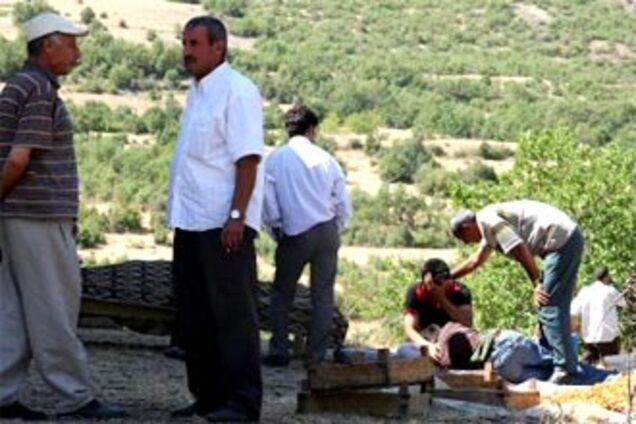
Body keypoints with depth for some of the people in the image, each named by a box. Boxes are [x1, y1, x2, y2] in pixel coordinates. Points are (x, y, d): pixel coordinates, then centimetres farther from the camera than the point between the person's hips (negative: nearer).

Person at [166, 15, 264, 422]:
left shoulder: (237, 91, -10)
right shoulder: (197, 92, 17)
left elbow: (248, 158, -16)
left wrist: (236, 216, -23)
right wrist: (180, 216, 17)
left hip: (223, 224, -9)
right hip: (191, 222, 9)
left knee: (232, 313, -5)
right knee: (194, 317, 11)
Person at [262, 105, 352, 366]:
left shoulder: (275, 159, -1)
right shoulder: (325, 159, 3)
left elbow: (269, 206, -4)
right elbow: (344, 206, 3)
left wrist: (277, 232, 10)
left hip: (295, 234, -1)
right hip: (327, 231, 1)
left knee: (282, 293, 13)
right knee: (323, 295, 7)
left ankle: (279, 352, 8)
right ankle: (317, 356, 6)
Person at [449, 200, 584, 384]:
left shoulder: (488, 219, -9)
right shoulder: (488, 224, 22)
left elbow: (520, 250, -17)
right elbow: (475, 261, 36)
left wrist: (537, 284, -14)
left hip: (562, 241, -10)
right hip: (569, 239, 10)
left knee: (550, 308, -12)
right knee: (548, 306, 16)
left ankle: (565, 369, -15)